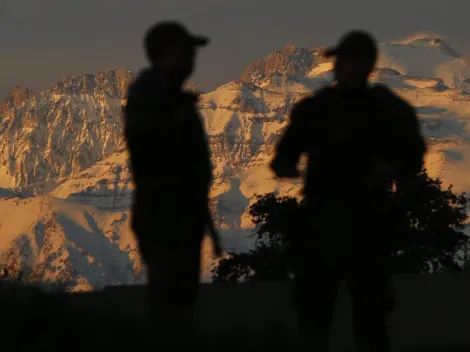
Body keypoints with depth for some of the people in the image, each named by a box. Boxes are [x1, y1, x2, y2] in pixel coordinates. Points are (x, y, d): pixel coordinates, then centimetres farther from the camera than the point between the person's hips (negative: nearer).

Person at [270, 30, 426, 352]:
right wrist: (284, 166, -13)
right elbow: (288, 150, 11)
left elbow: (411, 156, 1)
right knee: (312, 301, 5)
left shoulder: (389, 109, 3)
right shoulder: (314, 107, 11)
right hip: (319, 217, 3)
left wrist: (392, 170, -21)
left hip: (367, 219, -3)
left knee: (368, 305, -2)